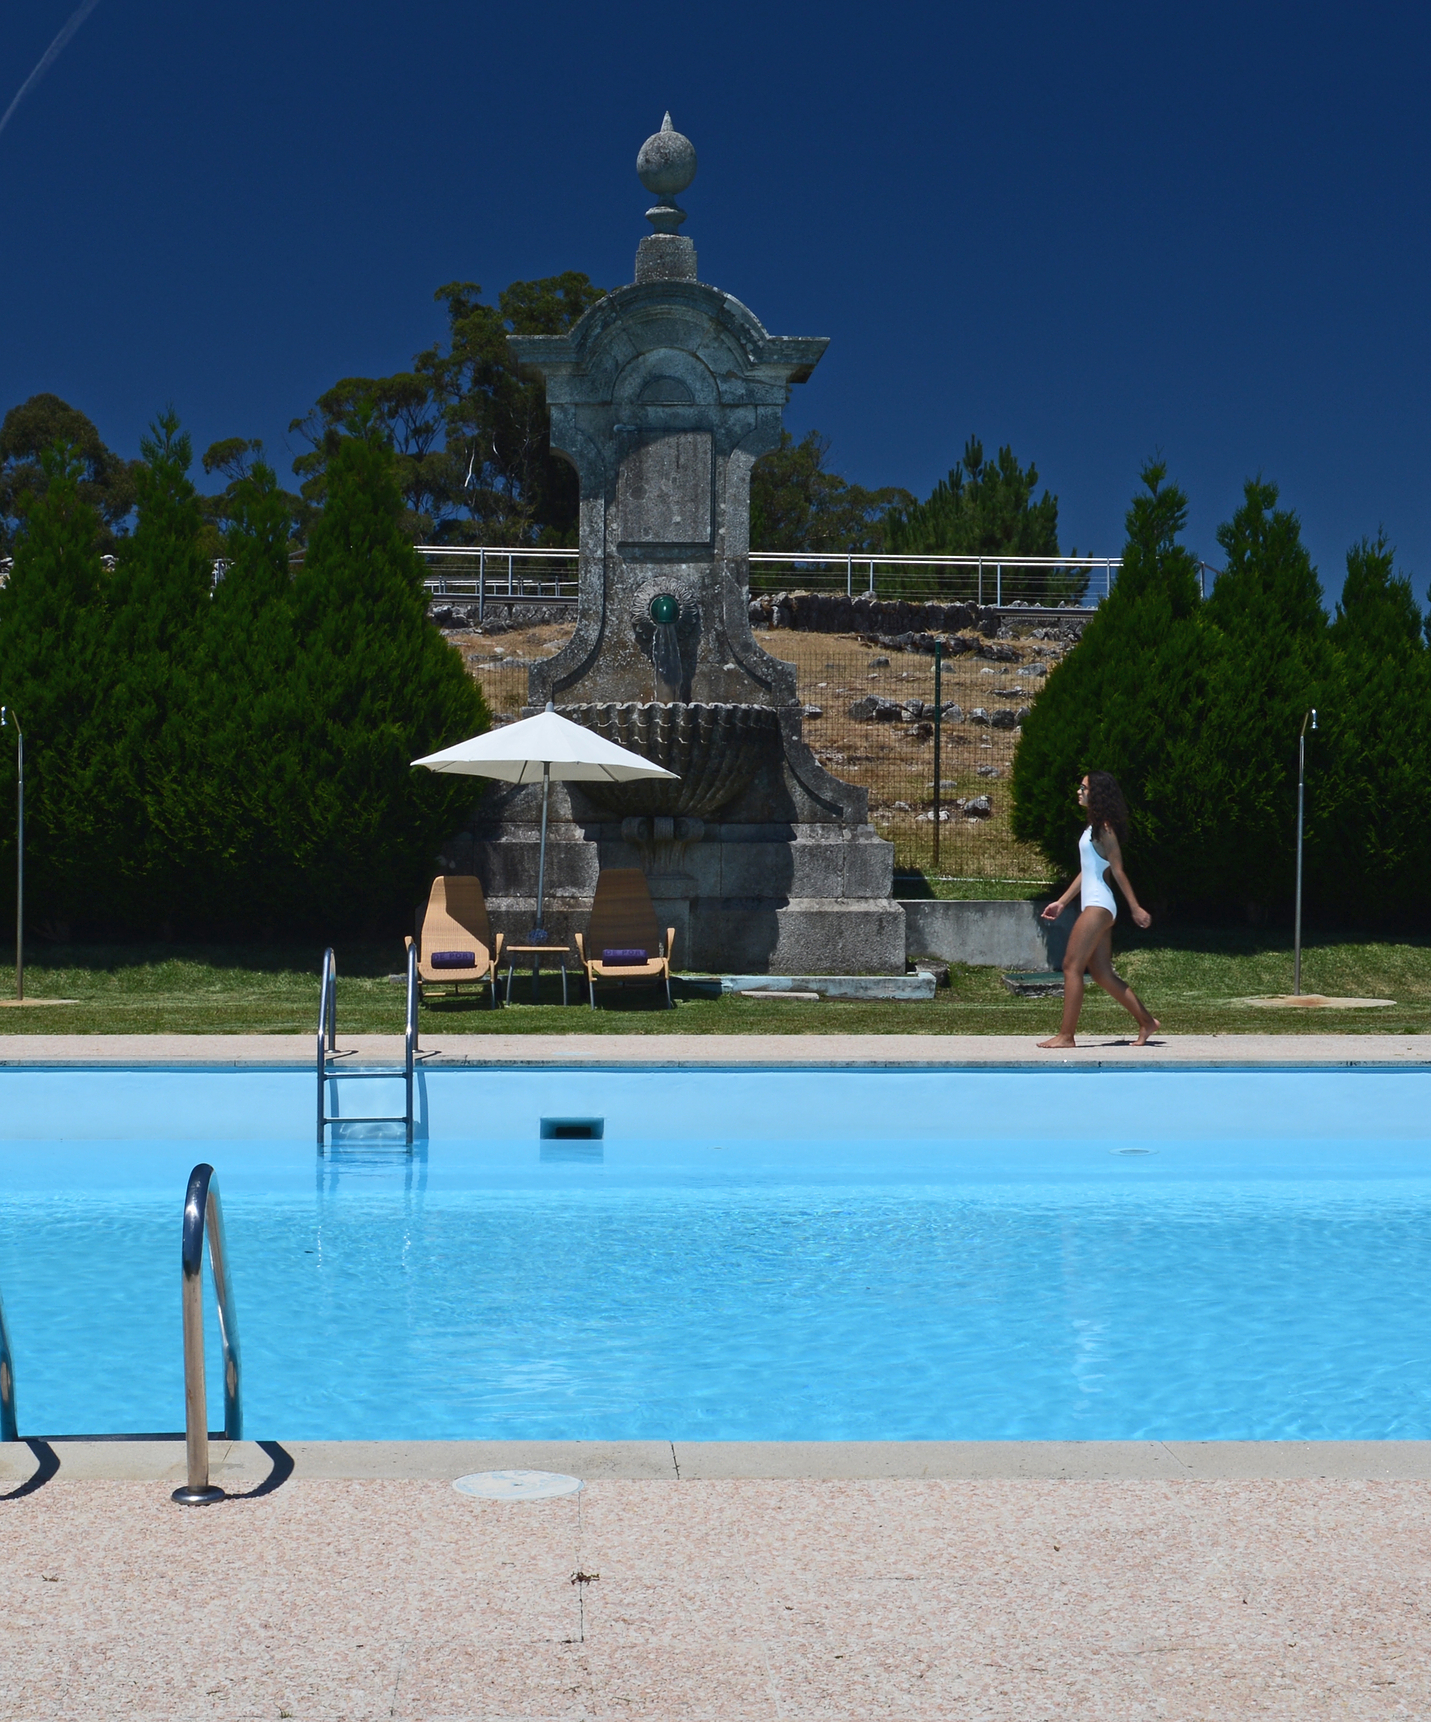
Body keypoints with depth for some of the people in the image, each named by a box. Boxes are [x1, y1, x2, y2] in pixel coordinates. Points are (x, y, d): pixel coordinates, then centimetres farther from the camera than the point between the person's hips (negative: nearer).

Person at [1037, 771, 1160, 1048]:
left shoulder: (1104, 828, -11)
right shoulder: (1094, 826, 17)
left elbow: (1118, 870, -13)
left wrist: (1135, 908, -13)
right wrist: (1062, 902, 23)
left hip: (1098, 906, -10)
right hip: (1095, 905, 10)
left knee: (1072, 966, -9)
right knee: (1103, 974, 10)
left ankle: (1066, 1035, -9)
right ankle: (1146, 1021, 15)